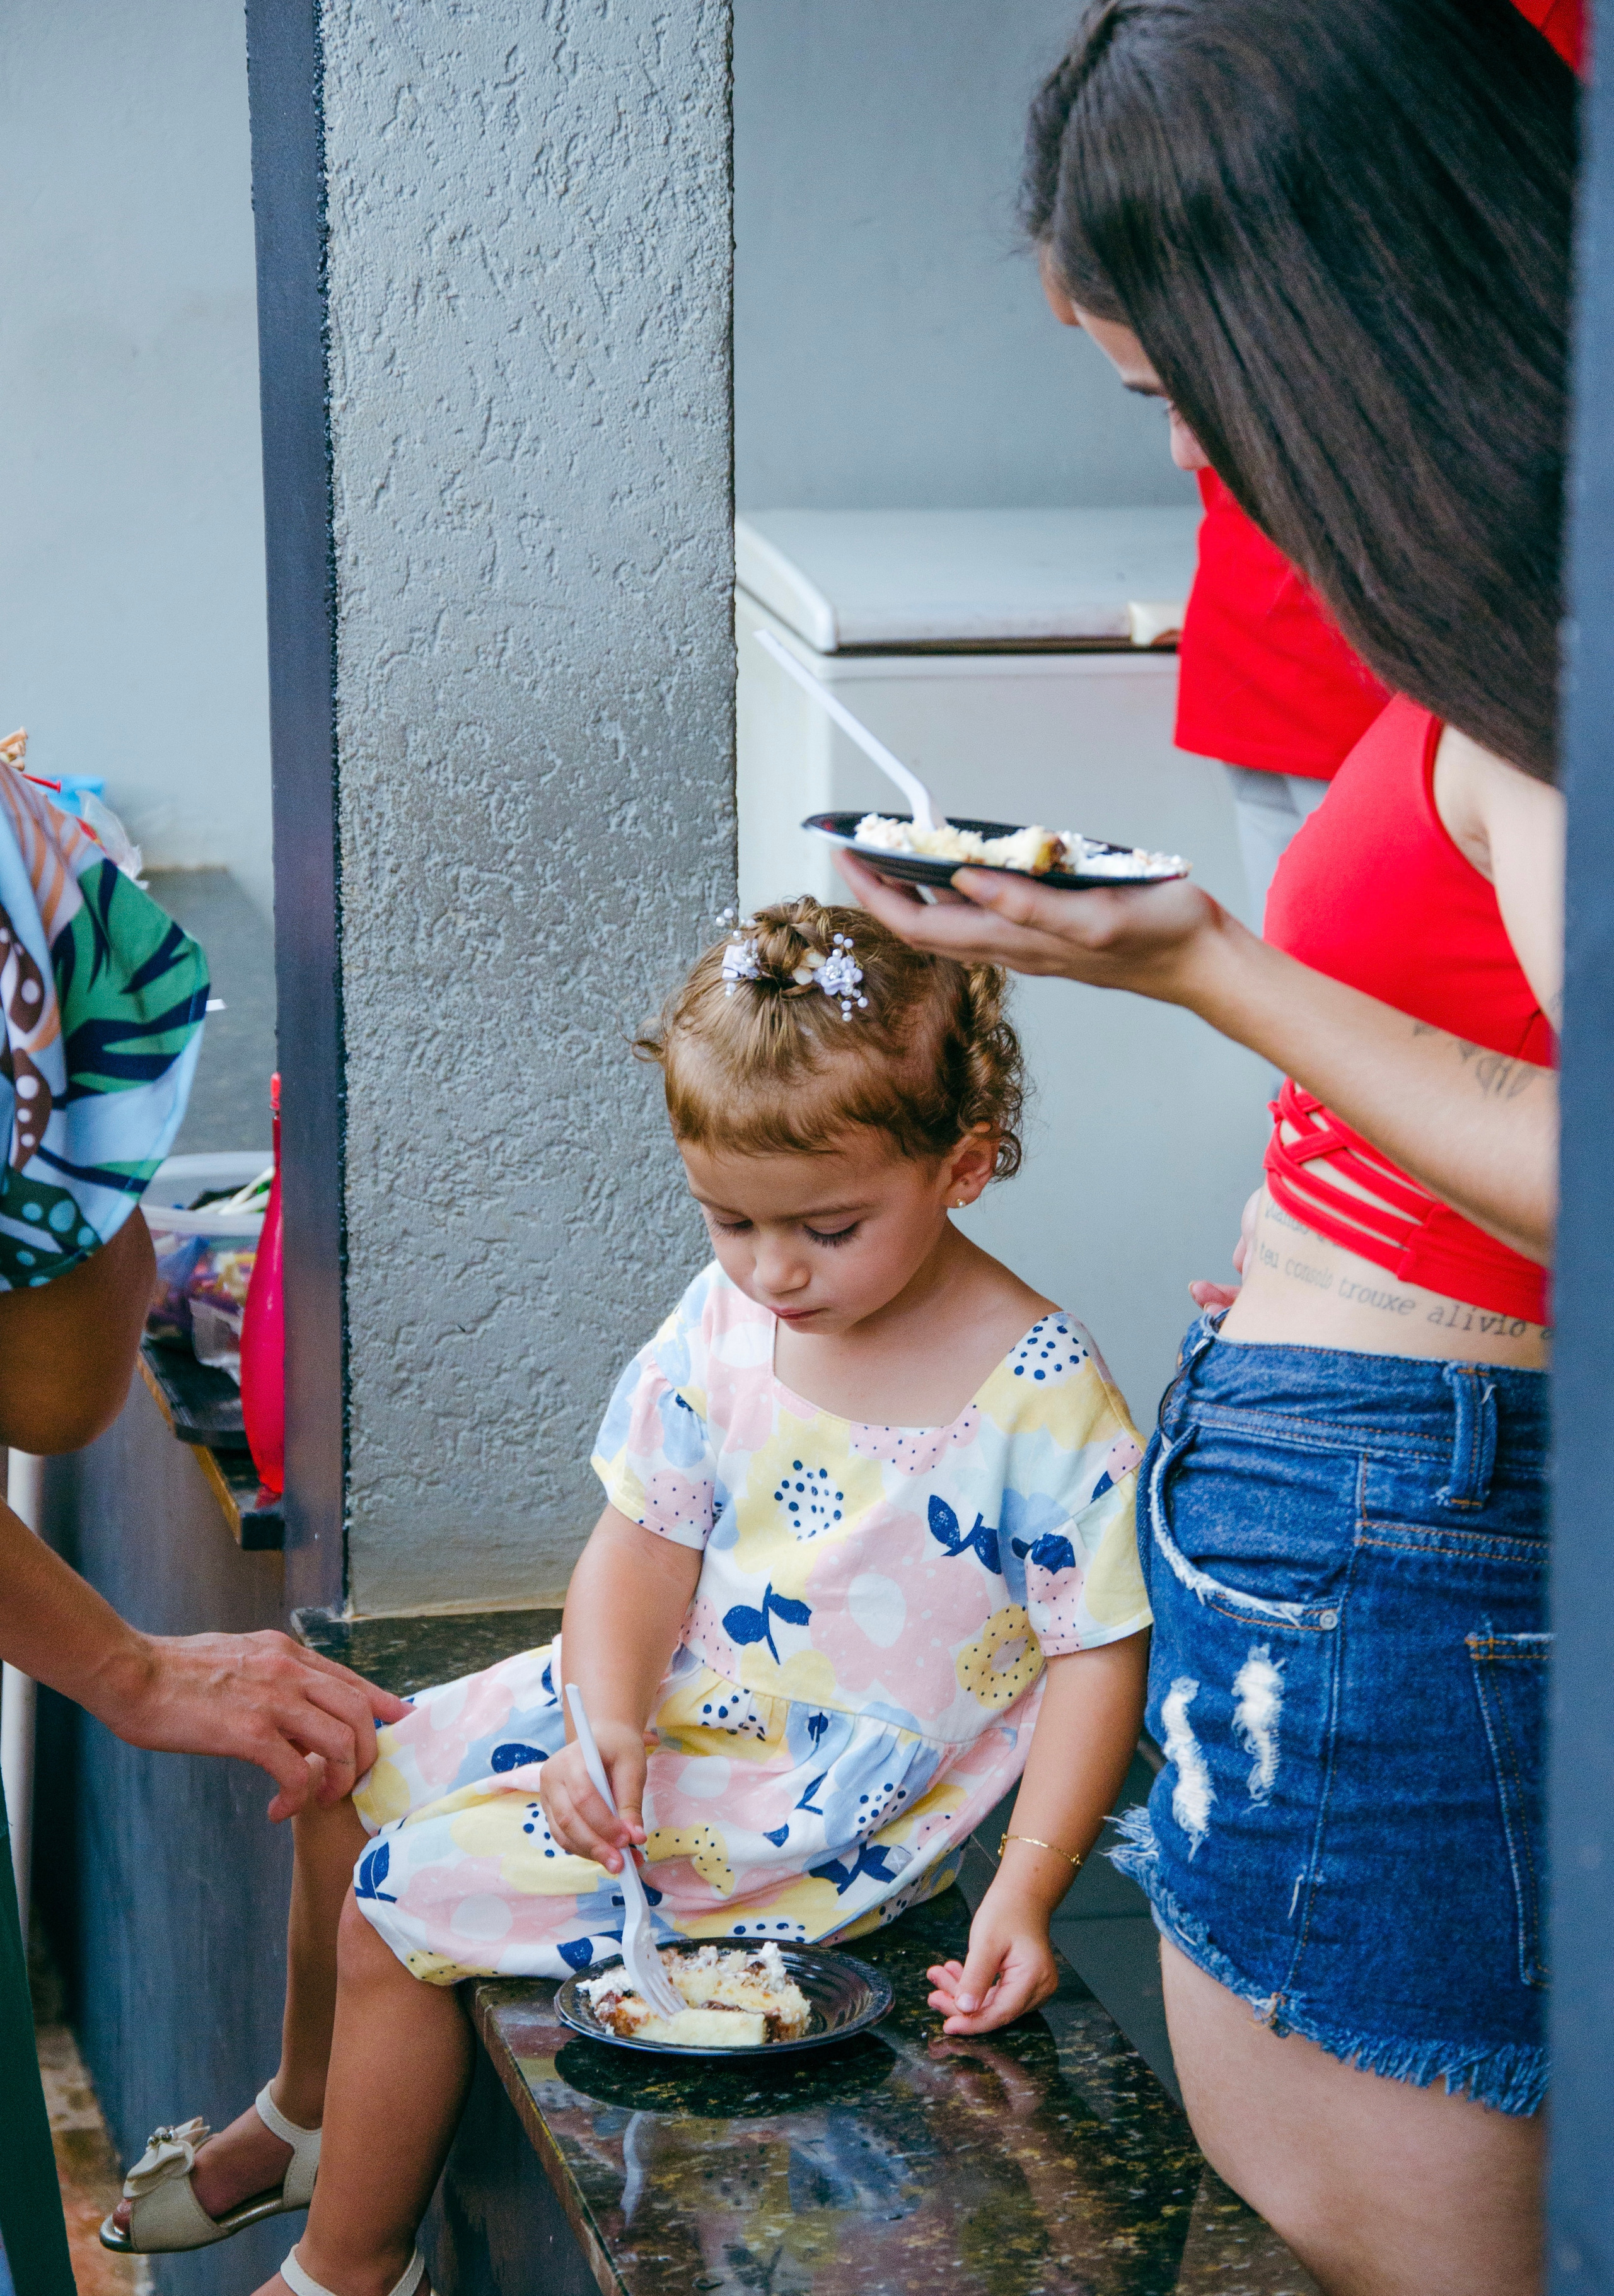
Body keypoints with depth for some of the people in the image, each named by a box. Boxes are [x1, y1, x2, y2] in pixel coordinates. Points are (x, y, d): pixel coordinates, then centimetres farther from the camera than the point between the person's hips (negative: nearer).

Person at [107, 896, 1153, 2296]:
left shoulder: (1043, 1395, -23)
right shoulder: (719, 1326, -6)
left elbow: (1098, 1652, -17)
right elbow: (644, 1543, -3)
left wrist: (1026, 1894, -24)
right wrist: (606, 1727, -21)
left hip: (823, 1799, -7)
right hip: (660, 1706, 7)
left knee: (406, 1894, -11)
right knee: (351, 1793, 13)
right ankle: (307, 2111, 41)